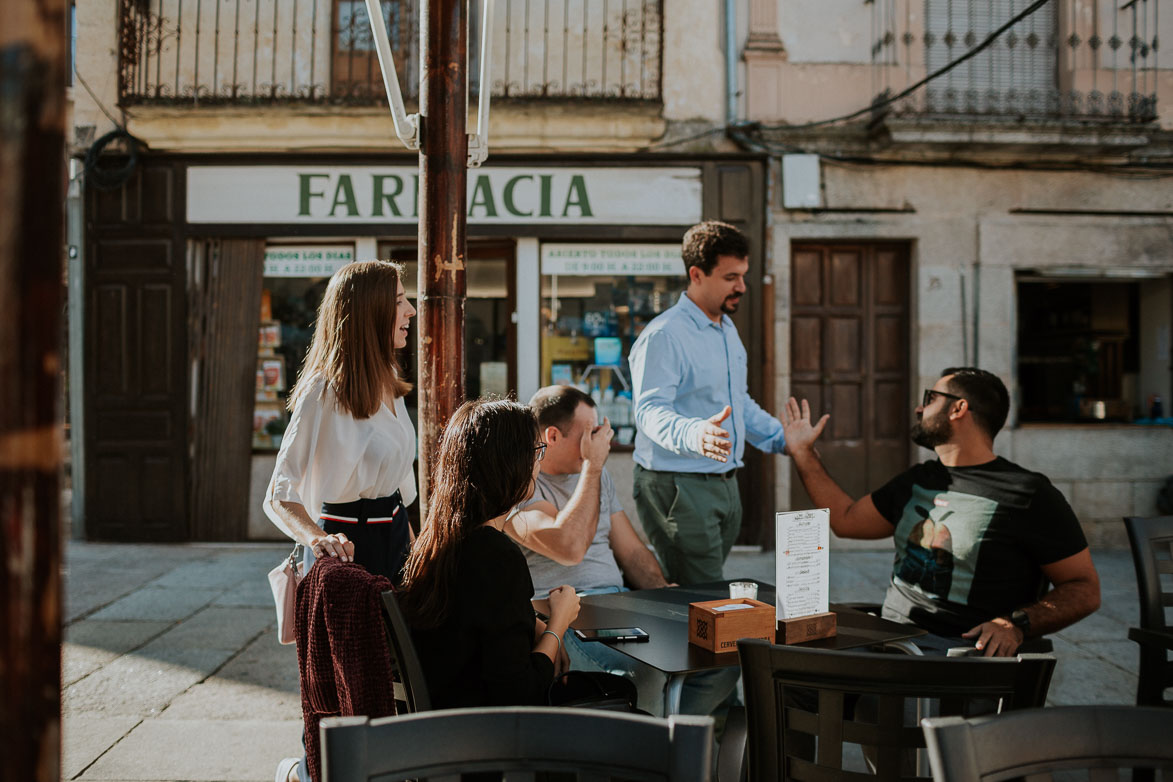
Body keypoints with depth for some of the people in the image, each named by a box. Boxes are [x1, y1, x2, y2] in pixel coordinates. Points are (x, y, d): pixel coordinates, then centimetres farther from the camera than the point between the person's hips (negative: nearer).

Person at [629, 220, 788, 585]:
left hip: (726, 484, 9)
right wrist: (693, 434, -44)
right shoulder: (663, 335, -15)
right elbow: (651, 411, -25)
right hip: (678, 487, -9)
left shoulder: (728, 330, 16)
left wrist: (786, 439, 16)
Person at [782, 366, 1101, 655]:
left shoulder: (1027, 494, -4)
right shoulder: (916, 481, 18)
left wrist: (1016, 623, -18)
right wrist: (803, 453, 27)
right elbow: (846, 519, 26)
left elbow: (1085, 588, -2)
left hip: (959, 653, -6)